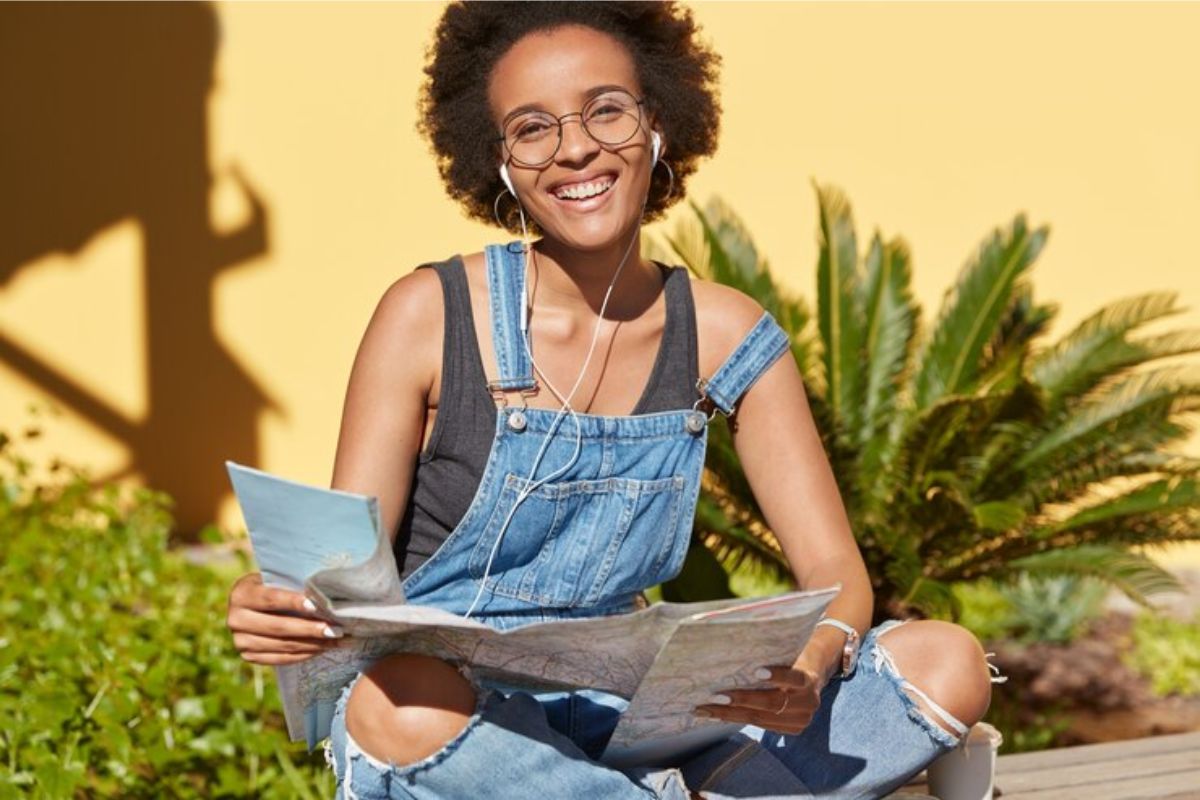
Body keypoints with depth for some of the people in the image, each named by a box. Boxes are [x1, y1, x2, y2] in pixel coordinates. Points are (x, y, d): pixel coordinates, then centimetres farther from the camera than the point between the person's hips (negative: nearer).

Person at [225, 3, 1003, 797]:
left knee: (950, 664, -14)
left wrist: (812, 668, -26)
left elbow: (835, 568, -2)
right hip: (449, 712, -2)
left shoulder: (725, 337, 1)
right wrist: (280, 608, -33)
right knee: (400, 698, -41)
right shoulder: (430, 316, -8)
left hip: (623, 714, 3)